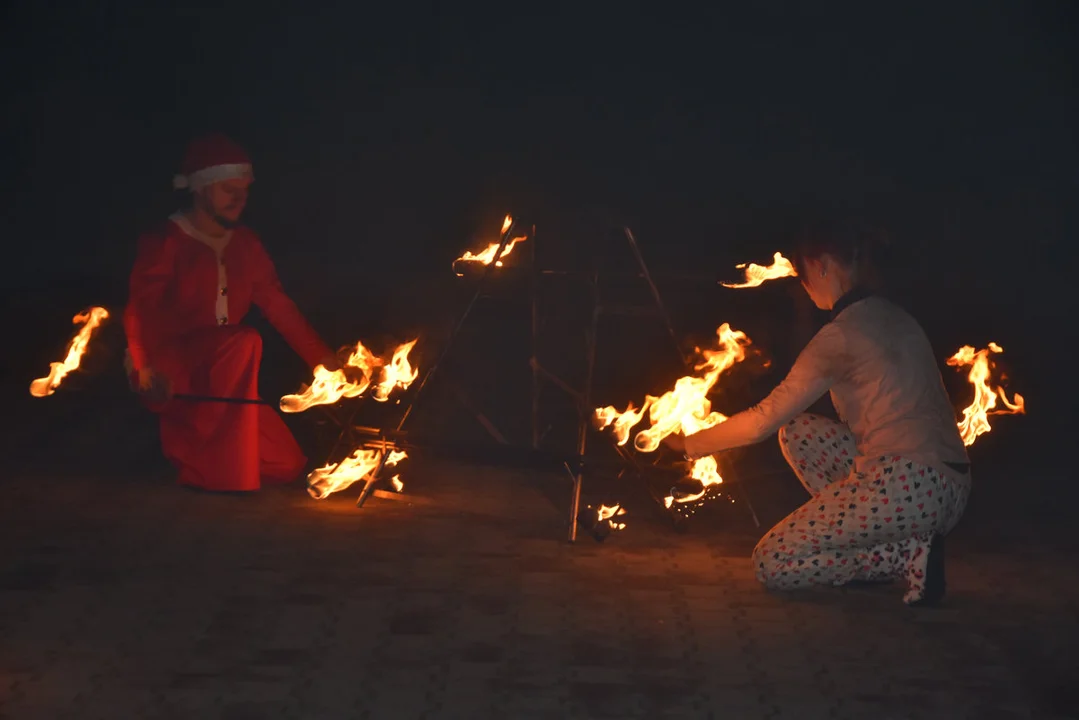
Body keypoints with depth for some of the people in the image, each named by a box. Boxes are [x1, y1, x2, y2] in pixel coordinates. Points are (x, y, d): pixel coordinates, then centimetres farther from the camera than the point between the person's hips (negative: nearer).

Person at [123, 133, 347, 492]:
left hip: (217, 380, 7)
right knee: (244, 340, -34)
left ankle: (187, 442, 16)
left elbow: (279, 306, 8)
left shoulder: (245, 244, 8)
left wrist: (326, 363, -2)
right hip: (166, 374, -7)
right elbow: (139, 311, -21)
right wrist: (148, 367, -40)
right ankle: (220, 467, -27)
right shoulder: (165, 243, -10)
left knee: (287, 463, -3)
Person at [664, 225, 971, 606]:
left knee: (770, 564, -2)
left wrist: (691, 443, 13)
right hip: (946, 488, 9)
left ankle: (909, 553, -7)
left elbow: (763, 420, -4)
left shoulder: (841, 334, -8)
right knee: (796, 433, 19)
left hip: (906, 487, -9)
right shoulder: (897, 318, 17)